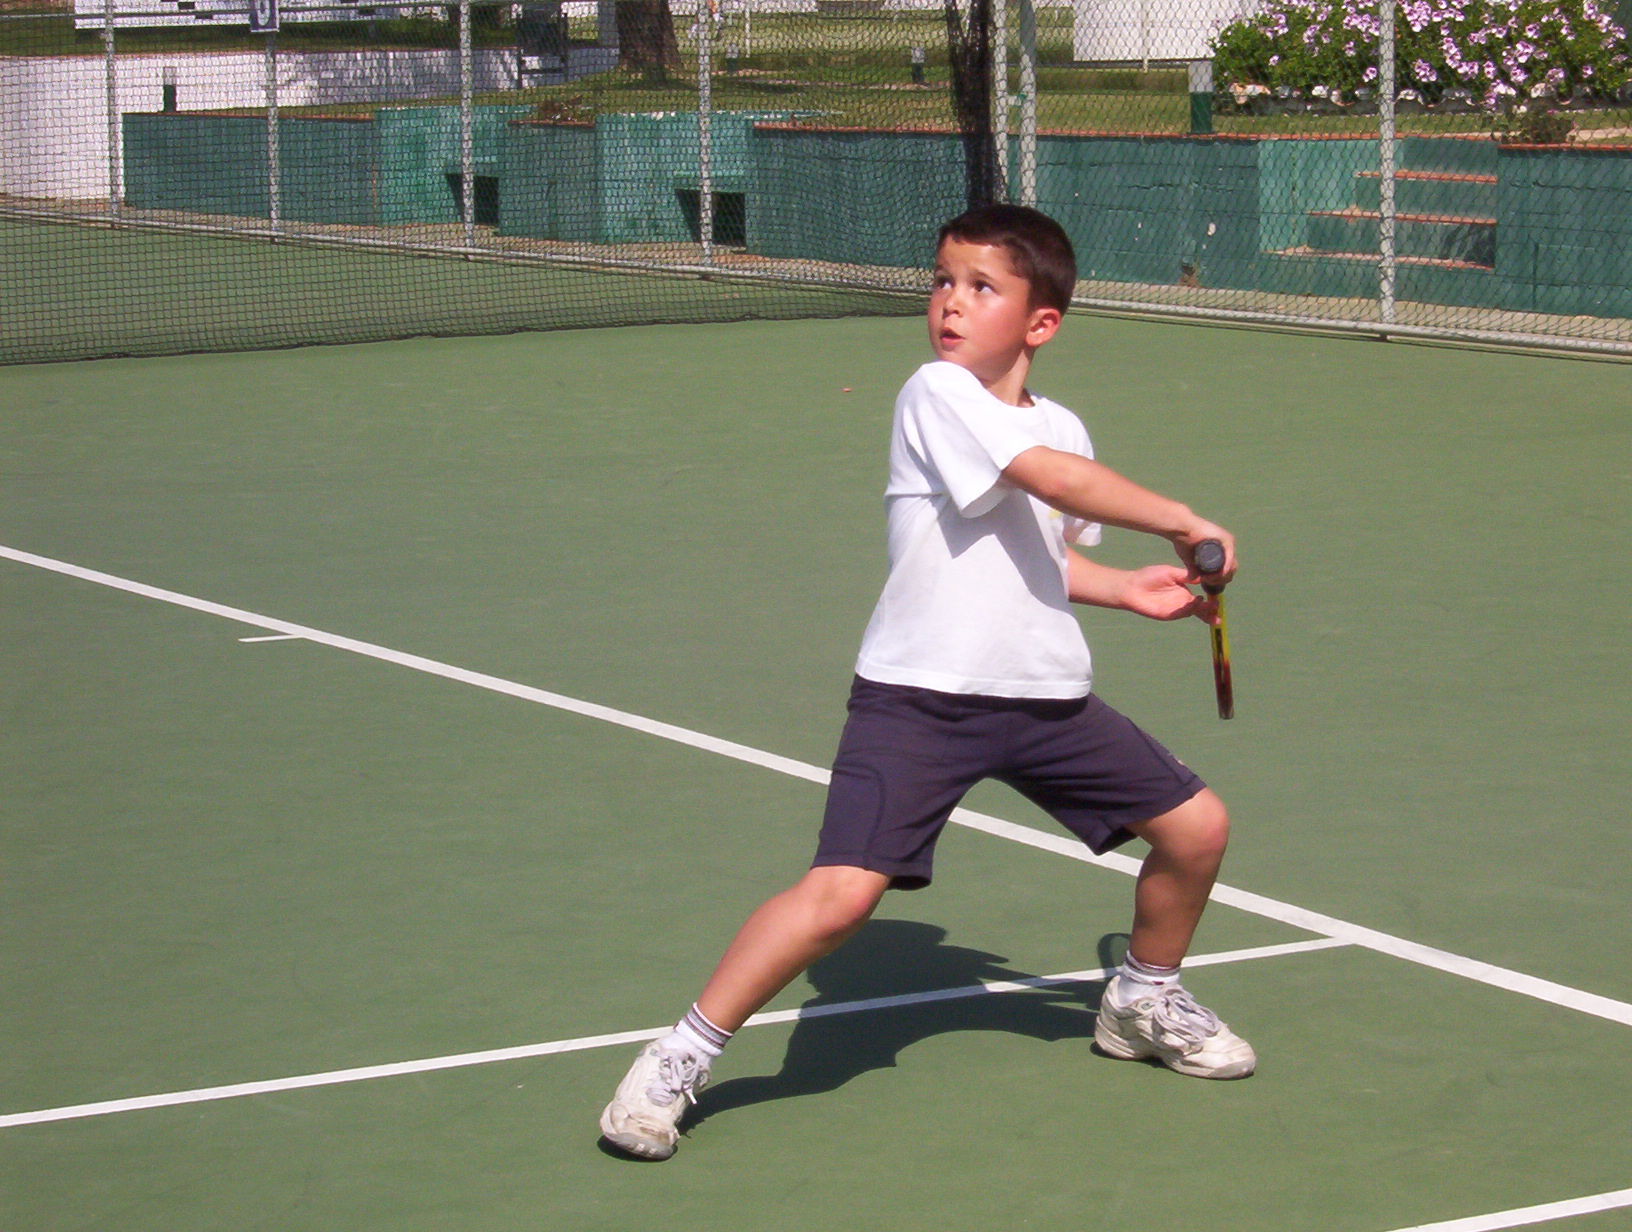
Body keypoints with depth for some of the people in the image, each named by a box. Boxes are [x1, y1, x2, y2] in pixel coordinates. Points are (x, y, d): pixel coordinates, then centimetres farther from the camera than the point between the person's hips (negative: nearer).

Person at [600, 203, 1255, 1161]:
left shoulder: (1060, 427, 11)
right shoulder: (938, 394, -11)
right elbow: (1053, 479, -22)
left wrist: (1130, 589, 15)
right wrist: (1182, 523, -15)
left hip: (1046, 695, 7)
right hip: (919, 694, -7)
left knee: (1198, 827, 8)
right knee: (842, 894, -20)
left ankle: (1146, 998, 37)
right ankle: (681, 1059, -5)